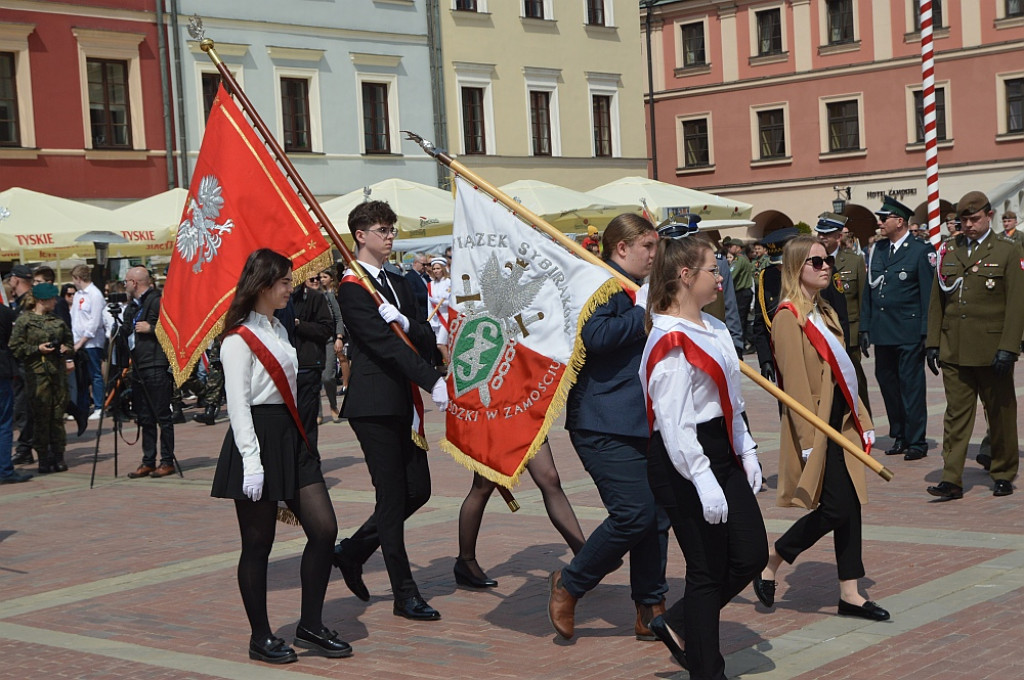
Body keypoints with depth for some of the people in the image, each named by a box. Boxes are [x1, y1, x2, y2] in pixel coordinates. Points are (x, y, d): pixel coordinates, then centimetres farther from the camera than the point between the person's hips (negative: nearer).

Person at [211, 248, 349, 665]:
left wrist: (295, 439, 19)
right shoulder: (239, 338, -10)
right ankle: (261, 638, 13)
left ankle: (310, 626, 13)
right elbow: (238, 404, -15)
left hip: (290, 438, 9)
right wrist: (252, 463, -20)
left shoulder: (278, 330, 17)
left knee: (324, 529, 2)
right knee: (258, 544, 2)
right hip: (258, 440, -8)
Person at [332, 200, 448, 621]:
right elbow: (386, 344, -20)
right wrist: (433, 381, -27)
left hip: (402, 404, 8)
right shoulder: (352, 288, -9)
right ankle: (405, 595, 5)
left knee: (418, 490, 9)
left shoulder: (399, 284, 17)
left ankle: (352, 551, 26)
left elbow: (427, 340, 10)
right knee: (392, 498, -3)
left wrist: (406, 322, -13)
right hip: (373, 405, -8)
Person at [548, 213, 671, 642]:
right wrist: (647, 314, -18)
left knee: (657, 517, 7)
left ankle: (650, 611, 17)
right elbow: (596, 334, -28)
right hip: (604, 424, -10)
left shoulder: (637, 288, 21)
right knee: (633, 514, -14)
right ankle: (570, 585, 5)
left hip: (642, 422, 10)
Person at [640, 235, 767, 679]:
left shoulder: (714, 328, 12)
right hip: (683, 463, -9)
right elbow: (673, 421, -23)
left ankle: (678, 625, 25)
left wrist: (746, 453, 14)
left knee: (751, 555, 8)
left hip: (721, 454, 9)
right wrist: (703, 480, -25)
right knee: (708, 570, 0)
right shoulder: (670, 342, -18)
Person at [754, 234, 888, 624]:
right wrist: (808, 440, -20)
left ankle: (850, 594, 14)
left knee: (851, 505, 7)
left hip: (841, 422, 9)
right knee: (835, 508, -9)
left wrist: (861, 419, 15)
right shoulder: (789, 317, -13)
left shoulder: (824, 313, 16)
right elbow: (796, 383, -17)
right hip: (818, 427, -9)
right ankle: (768, 568, 8)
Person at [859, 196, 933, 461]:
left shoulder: (920, 251, -4)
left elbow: (928, 294, -5)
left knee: (911, 386, -2)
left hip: (909, 332, -6)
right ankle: (899, 436, 20)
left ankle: (916, 441, 5)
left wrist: (926, 332, -10)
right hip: (882, 330, 6)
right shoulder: (877, 250, 12)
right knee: (887, 382, 9)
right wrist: (865, 327, 9)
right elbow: (868, 290, 14)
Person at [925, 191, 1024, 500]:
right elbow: (936, 300, 12)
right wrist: (932, 343, 5)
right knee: (956, 415, 0)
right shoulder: (949, 250, 10)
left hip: (991, 351, -3)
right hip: (954, 351, 3)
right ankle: (952, 480, 0)